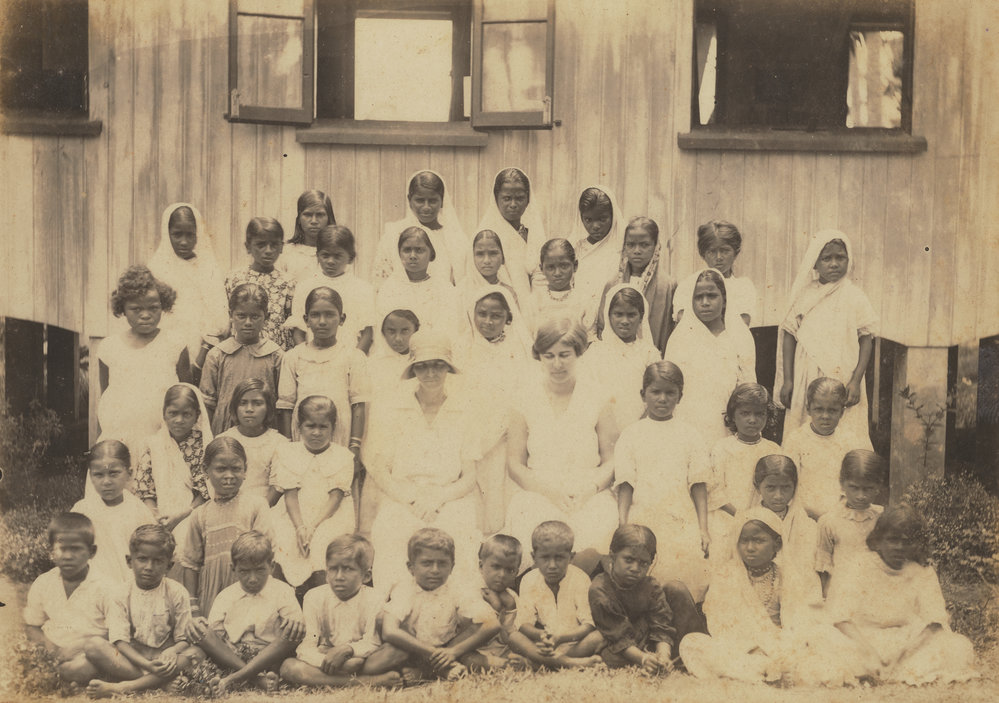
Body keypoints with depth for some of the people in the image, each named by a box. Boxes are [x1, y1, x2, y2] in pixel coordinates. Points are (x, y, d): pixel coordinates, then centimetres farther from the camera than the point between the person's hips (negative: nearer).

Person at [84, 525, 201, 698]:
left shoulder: (177, 593, 0)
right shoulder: (121, 595, -1)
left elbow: (184, 639, -2)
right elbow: (120, 640, -10)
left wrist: (170, 653, -28)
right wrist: (146, 664, -27)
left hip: (164, 657, 0)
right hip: (130, 657, 0)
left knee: (195, 653, -31)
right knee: (94, 647, -24)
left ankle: (122, 688, -36)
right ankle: (151, 683, -33)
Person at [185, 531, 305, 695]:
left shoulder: (282, 591, 6)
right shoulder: (226, 596, 13)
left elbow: (297, 625, -6)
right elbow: (215, 631, 7)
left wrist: (295, 622, -30)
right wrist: (197, 624, -15)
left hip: (268, 657, -2)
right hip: (229, 656, 2)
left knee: (294, 630, -28)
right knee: (197, 626, -20)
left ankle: (233, 679, -35)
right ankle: (261, 679, -33)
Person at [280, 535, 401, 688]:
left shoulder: (373, 600, -3)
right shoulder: (314, 598, -2)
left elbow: (373, 644, -9)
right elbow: (306, 647, -9)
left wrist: (347, 649, -29)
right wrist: (326, 661, -29)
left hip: (359, 662, 0)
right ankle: (367, 681, -34)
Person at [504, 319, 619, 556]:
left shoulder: (597, 397, 5)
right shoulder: (525, 400, 6)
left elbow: (611, 461, 6)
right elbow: (514, 465, 7)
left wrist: (589, 489, -13)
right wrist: (551, 491, -9)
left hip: (590, 498, 0)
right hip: (537, 494, 0)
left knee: (593, 535, -33)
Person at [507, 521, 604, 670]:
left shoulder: (580, 579, -10)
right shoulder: (529, 580, -4)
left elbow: (589, 624, -16)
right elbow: (523, 622, -9)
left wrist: (560, 638, -34)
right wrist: (541, 635, -33)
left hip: (574, 641, -1)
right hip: (543, 642, 2)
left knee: (598, 637, -31)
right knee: (514, 637, -25)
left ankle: (542, 661, -32)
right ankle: (567, 662, -36)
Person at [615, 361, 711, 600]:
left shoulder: (689, 433, 9)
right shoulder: (631, 434, 7)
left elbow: (699, 485, 7)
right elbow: (625, 486, 4)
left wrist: (703, 529, 1)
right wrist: (622, 529, -3)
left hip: (682, 525, 1)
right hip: (642, 522, 0)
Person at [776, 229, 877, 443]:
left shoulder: (854, 297, -1)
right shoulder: (804, 295, 4)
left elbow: (866, 340, -1)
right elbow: (789, 336, 7)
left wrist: (856, 381, -8)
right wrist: (787, 380, 4)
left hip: (843, 381, -2)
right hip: (806, 381, 2)